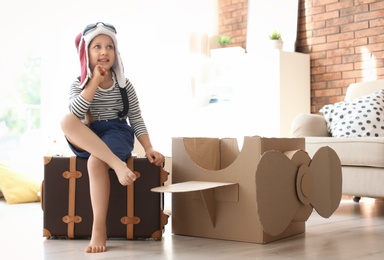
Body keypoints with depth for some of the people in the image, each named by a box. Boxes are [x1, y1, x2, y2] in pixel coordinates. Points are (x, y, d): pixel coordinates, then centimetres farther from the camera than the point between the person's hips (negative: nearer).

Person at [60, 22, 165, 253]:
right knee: (67, 121, -32)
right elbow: (75, 114, -14)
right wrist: (95, 82, -14)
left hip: (118, 135, -1)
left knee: (96, 162, -35)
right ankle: (118, 164, -39)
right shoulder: (79, 84, 6)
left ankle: (99, 230, -28)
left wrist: (149, 149, -9)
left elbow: (136, 119, 5)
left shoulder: (124, 84, 8)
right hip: (87, 141, 1)